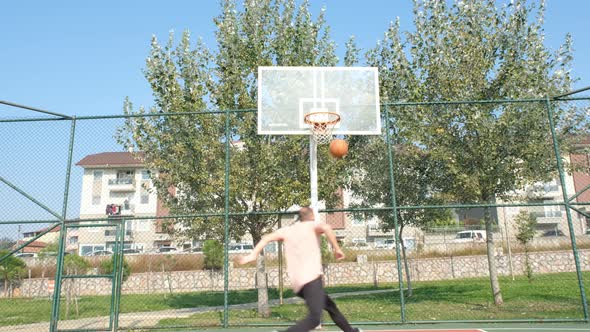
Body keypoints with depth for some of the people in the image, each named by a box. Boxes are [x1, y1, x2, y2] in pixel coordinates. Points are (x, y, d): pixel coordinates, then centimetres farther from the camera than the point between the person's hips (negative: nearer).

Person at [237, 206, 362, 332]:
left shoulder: (288, 230, 18)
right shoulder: (312, 225, 5)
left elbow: (267, 237, 6)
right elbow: (326, 227, -17)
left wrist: (252, 255, 3)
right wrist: (337, 249, -9)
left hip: (298, 283, 7)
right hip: (311, 278, -7)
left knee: (331, 307, 24)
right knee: (314, 319, -17)